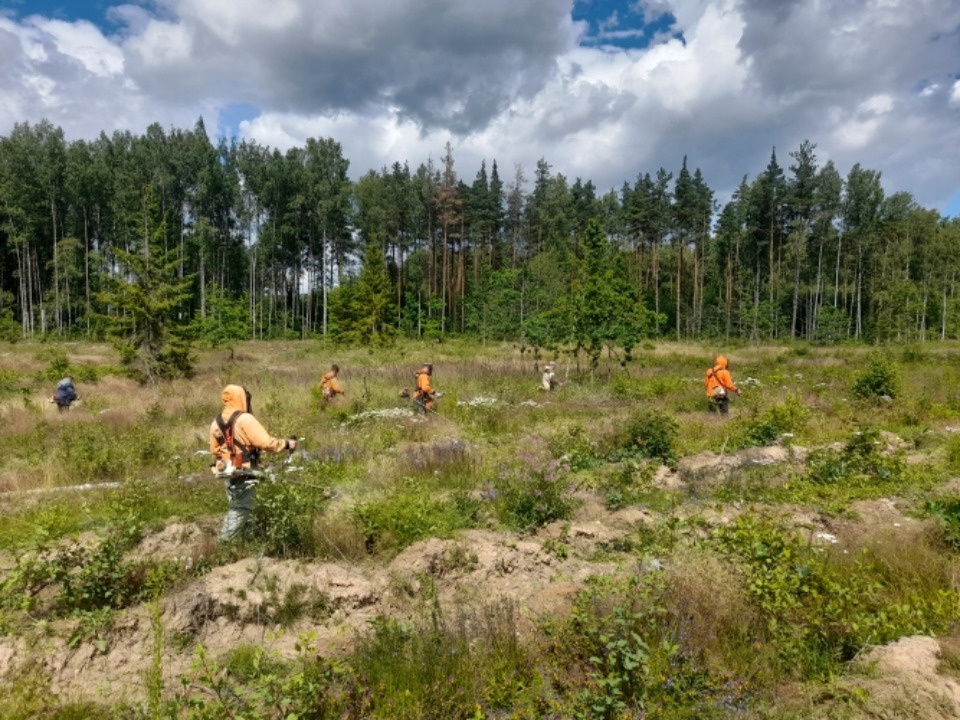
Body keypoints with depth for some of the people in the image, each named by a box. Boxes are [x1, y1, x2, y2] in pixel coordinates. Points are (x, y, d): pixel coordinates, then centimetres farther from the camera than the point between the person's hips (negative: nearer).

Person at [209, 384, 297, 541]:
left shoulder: (216, 422, 6)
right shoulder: (245, 419, -18)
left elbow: (214, 450, 14)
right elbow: (266, 443, -22)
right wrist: (287, 443, -9)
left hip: (226, 473, 8)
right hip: (244, 474, -8)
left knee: (234, 508, 21)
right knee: (240, 510, 1)